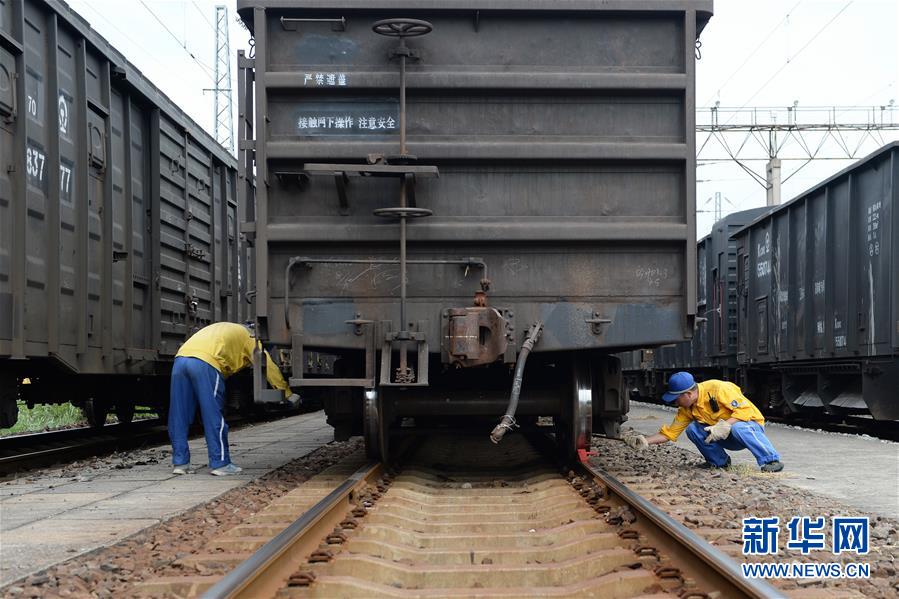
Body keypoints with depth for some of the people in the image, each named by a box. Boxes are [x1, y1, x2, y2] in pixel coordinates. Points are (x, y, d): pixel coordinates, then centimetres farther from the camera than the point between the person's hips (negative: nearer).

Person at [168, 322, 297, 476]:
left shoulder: (224, 330, 40)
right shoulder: (249, 337, 20)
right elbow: (268, 366, 15)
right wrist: (288, 393, 19)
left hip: (180, 359, 7)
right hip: (205, 363, -6)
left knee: (179, 417, 11)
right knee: (214, 417, 2)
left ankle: (180, 462, 13)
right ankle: (220, 463, 5)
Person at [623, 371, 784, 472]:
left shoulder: (717, 389, -24)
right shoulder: (687, 410, -2)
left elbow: (745, 409, -27)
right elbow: (669, 433, 0)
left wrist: (724, 426, -35)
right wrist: (645, 441, -11)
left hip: (751, 424, -6)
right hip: (727, 439, 6)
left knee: (738, 428, -41)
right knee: (692, 429, -15)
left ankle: (771, 460, -27)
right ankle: (719, 461, 1)